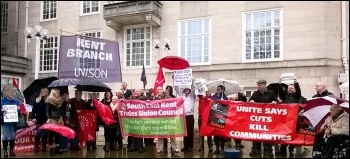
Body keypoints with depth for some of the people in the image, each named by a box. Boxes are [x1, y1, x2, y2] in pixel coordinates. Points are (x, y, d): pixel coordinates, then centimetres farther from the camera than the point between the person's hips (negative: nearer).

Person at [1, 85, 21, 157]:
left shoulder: (16, 101, 6)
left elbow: (19, 111, 9)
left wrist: (19, 110, -11)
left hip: (14, 121, 2)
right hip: (5, 122, -2)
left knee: (13, 136, 7)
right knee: (5, 137, -1)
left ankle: (11, 150, 19)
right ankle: (5, 151, 12)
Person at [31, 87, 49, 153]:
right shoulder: (37, 100, 4)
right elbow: (34, 109, 1)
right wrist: (33, 117, -7)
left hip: (46, 120, 1)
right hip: (39, 120, -1)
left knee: (45, 134, 6)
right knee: (38, 133, -4)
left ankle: (44, 147, 15)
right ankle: (36, 147, 6)